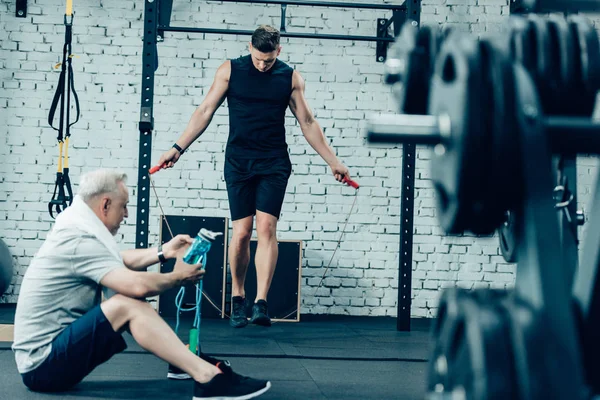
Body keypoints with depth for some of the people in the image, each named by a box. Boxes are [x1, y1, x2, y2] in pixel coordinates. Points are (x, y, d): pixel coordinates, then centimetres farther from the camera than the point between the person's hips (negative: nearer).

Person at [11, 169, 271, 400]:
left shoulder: (76, 227, 10)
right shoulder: (79, 239, -21)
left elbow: (121, 260, 26)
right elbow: (139, 285, -30)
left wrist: (163, 253, 13)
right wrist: (177, 277, -11)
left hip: (54, 346, 11)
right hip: (42, 364, -11)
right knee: (129, 304, -25)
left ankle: (183, 359, 17)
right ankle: (208, 378, -27)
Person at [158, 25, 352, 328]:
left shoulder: (290, 77, 4)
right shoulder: (230, 70, 2)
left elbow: (308, 123, 9)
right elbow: (205, 111, 3)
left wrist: (333, 162, 7)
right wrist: (178, 148, -3)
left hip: (274, 163, 0)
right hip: (238, 163, 0)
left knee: (266, 227, -13)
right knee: (241, 232, -4)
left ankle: (260, 303, -17)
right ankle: (237, 299, 14)